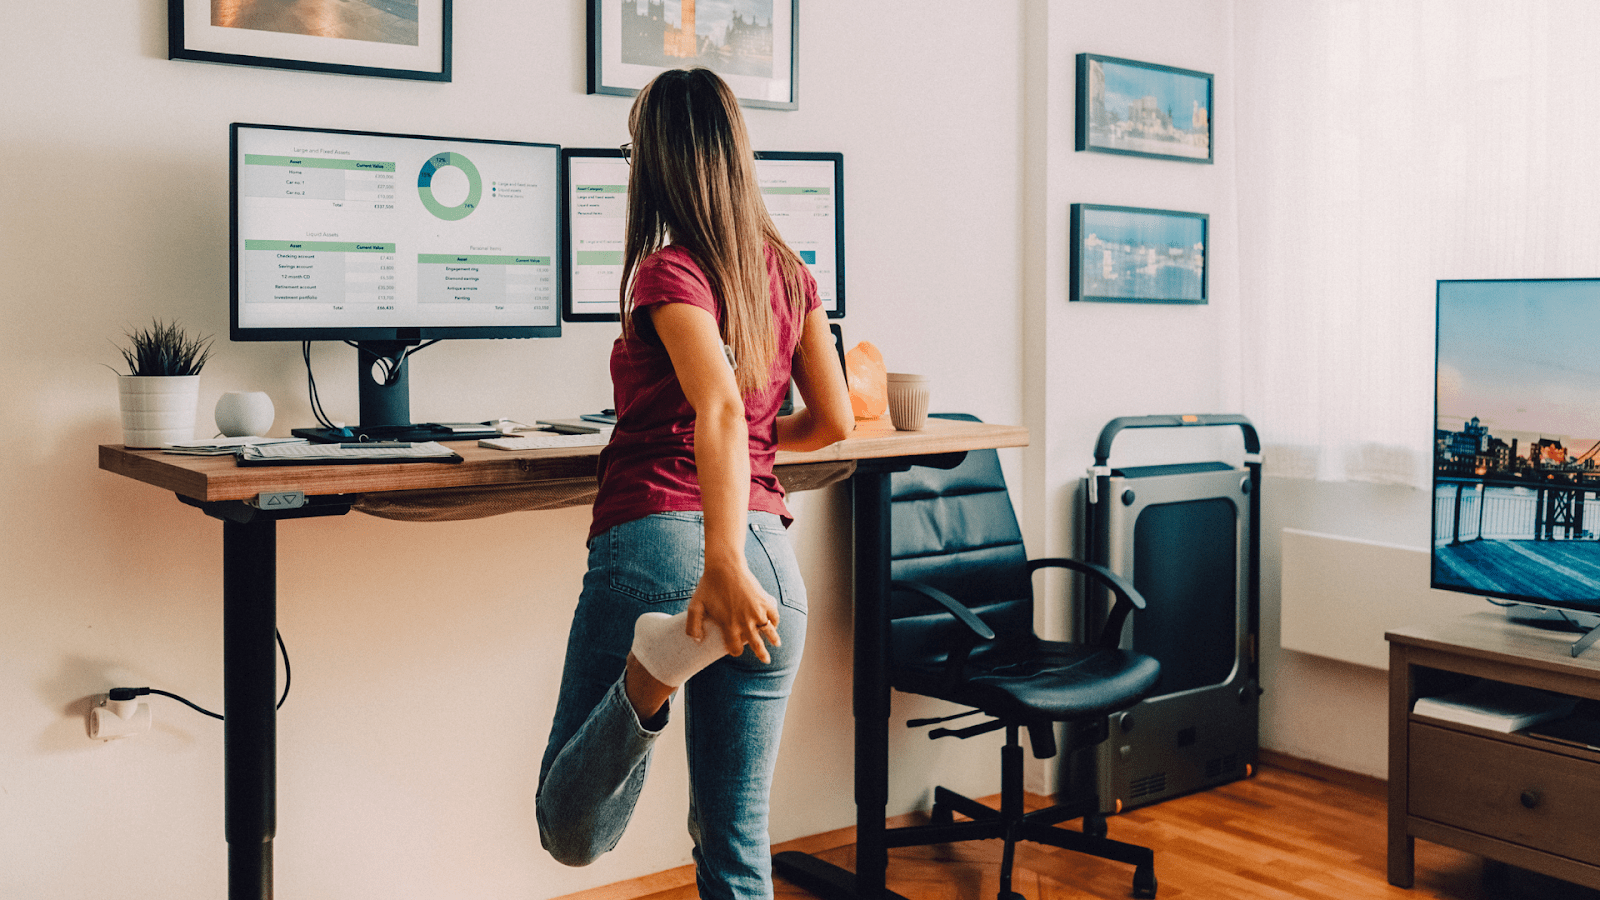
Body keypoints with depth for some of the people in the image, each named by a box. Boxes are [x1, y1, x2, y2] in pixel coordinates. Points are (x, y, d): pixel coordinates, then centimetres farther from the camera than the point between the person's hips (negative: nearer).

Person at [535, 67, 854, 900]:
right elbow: (834, 421, 16)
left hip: (657, 541, -5)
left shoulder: (667, 270, -5)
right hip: (771, 552, 5)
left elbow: (720, 408, -22)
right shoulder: (788, 271, 11)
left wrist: (723, 562, -32)